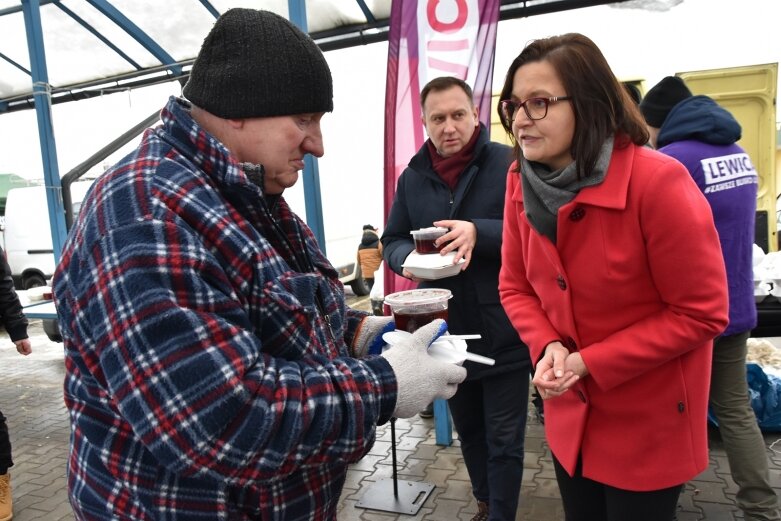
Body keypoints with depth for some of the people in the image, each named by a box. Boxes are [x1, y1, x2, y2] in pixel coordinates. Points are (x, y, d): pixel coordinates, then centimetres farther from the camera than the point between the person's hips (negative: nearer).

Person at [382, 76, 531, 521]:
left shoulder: (508, 163, -9)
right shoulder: (413, 177, 5)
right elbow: (392, 242, 8)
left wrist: (479, 233, -30)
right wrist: (408, 258, -15)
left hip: (503, 332, -4)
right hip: (445, 331, 5)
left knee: (504, 441, 9)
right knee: (469, 431, 23)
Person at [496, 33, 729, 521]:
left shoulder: (658, 181, -24)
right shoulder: (521, 183, -7)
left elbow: (701, 314, -19)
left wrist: (589, 363, -22)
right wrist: (548, 347, -16)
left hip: (648, 424, -5)